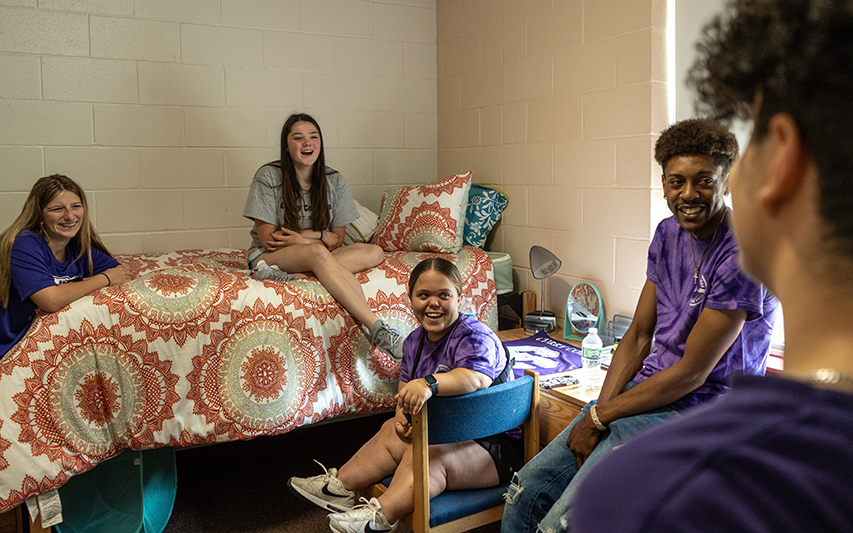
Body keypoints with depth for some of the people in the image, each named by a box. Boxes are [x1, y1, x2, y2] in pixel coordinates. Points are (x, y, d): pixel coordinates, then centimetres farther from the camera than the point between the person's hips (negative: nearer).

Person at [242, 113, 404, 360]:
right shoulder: (268, 177, -6)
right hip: (267, 257, -4)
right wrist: (319, 240, -11)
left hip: (317, 259, 5)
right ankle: (377, 328, -47)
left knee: (374, 252, -21)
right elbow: (267, 240, -10)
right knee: (317, 252, -38)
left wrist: (309, 235, -16)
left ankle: (294, 276, -35)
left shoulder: (334, 181, 4)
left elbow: (337, 239, 4)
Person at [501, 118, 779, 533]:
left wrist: (599, 417, -12)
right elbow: (638, 335, 9)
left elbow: (692, 373, -18)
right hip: (646, 391, 7)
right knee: (525, 493, 1)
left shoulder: (743, 255, -18)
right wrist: (600, 410, -5)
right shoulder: (668, 234, 7)